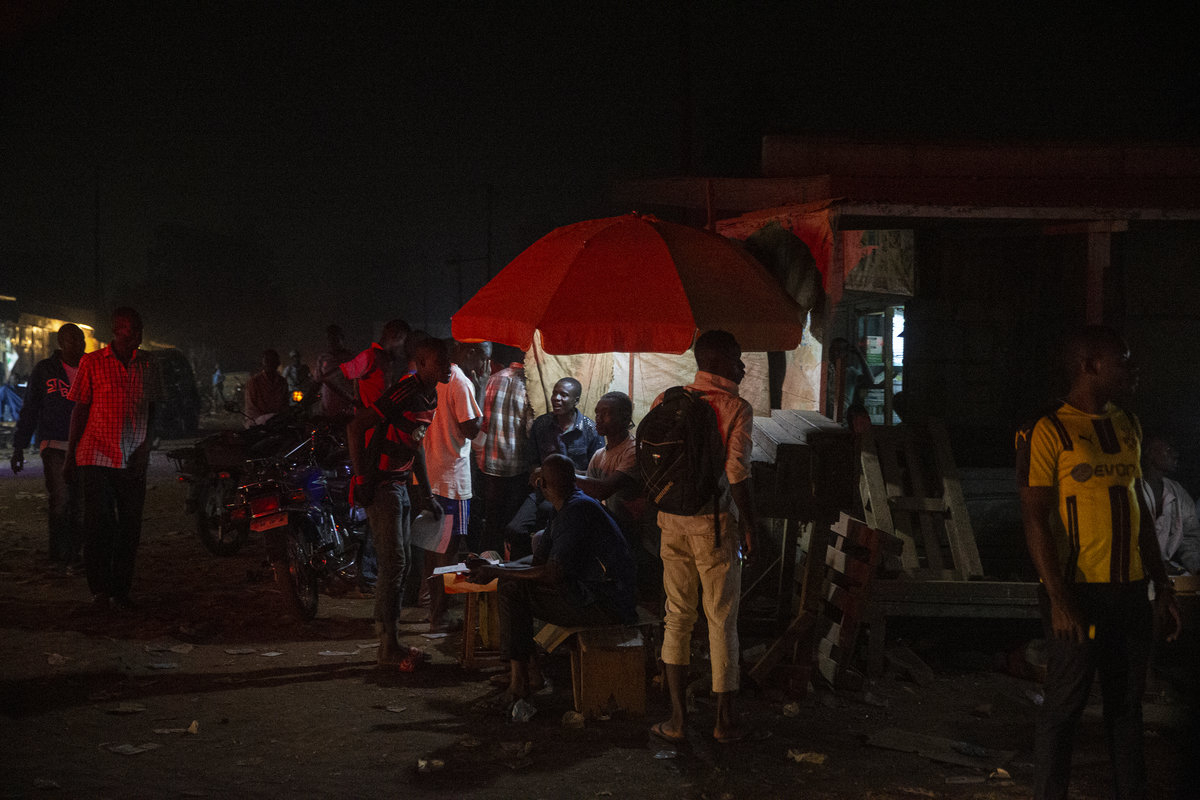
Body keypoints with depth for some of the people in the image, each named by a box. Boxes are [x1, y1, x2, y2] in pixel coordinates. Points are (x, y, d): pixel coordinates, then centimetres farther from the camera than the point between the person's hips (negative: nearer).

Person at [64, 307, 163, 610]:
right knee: (99, 525, -5)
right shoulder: (92, 363, 0)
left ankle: (121, 588, 14)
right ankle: (100, 588, 8)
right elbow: (80, 410, 3)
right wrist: (70, 457, 3)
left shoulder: (147, 364, 8)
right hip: (96, 459, -3)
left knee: (130, 526, 3)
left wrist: (146, 446, 3)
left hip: (133, 462, 3)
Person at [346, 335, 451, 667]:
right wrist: (361, 478, -22)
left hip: (399, 484, 10)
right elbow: (356, 426, -22)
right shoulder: (406, 391, -20)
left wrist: (426, 494, 22)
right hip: (380, 486, -10)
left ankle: (388, 638, 21)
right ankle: (388, 646, -1)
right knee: (393, 562, -9)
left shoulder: (431, 396, 11)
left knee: (403, 562, 12)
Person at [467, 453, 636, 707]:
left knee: (512, 589, -13)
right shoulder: (571, 506, 15)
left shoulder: (577, 510, -18)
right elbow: (539, 561, 18)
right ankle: (528, 669, 11)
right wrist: (494, 568, 6)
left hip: (605, 605, -11)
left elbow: (553, 574, -22)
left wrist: (497, 572, -14)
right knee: (511, 582, 15)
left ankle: (520, 681, -8)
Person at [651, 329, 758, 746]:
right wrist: (749, 526, -5)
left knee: (677, 617, 12)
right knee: (722, 621, 7)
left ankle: (677, 717, 13)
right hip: (714, 523, -4)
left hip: (672, 522, 4)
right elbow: (737, 476, -15)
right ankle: (724, 718, 15)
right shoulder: (736, 409, -10)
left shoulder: (666, 402, 4)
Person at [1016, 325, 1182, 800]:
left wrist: (1162, 586, 16)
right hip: (1079, 593, -7)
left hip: (1130, 591, 7)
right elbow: (1035, 518, -12)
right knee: (1064, 705, 0)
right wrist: (1058, 598, -19)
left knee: (1127, 703, 12)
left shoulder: (1127, 427, 14)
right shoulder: (1048, 432, -9)